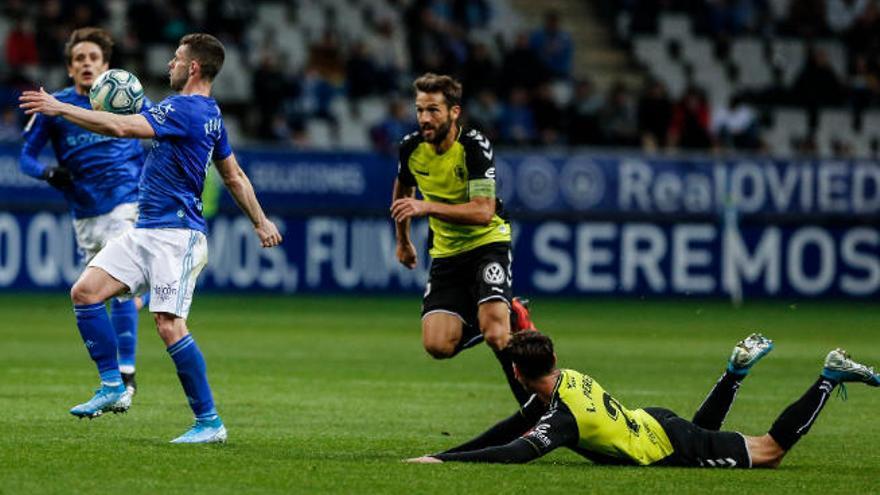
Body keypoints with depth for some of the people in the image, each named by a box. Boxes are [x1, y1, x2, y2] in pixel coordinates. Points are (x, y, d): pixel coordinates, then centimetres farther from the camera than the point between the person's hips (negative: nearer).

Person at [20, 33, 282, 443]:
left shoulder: (186, 109, -16)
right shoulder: (210, 114, 15)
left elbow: (121, 127, -22)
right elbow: (235, 177, 25)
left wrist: (59, 108, -15)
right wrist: (261, 222, 34)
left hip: (175, 235, -10)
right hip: (146, 231, 10)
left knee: (168, 324, -15)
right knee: (85, 290, 2)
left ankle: (210, 422, -9)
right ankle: (111, 386, 8)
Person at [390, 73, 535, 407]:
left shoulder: (475, 147, -20)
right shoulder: (412, 147, -4)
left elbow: (483, 212, -29)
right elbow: (403, 189, 20)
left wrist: (427, 207, -38)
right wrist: (403, 241, 28)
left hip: (487, 244, -5)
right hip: (446, 253, 5)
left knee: (495, 334, -28)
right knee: (437, 345, -12)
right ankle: (508, 318, 14)